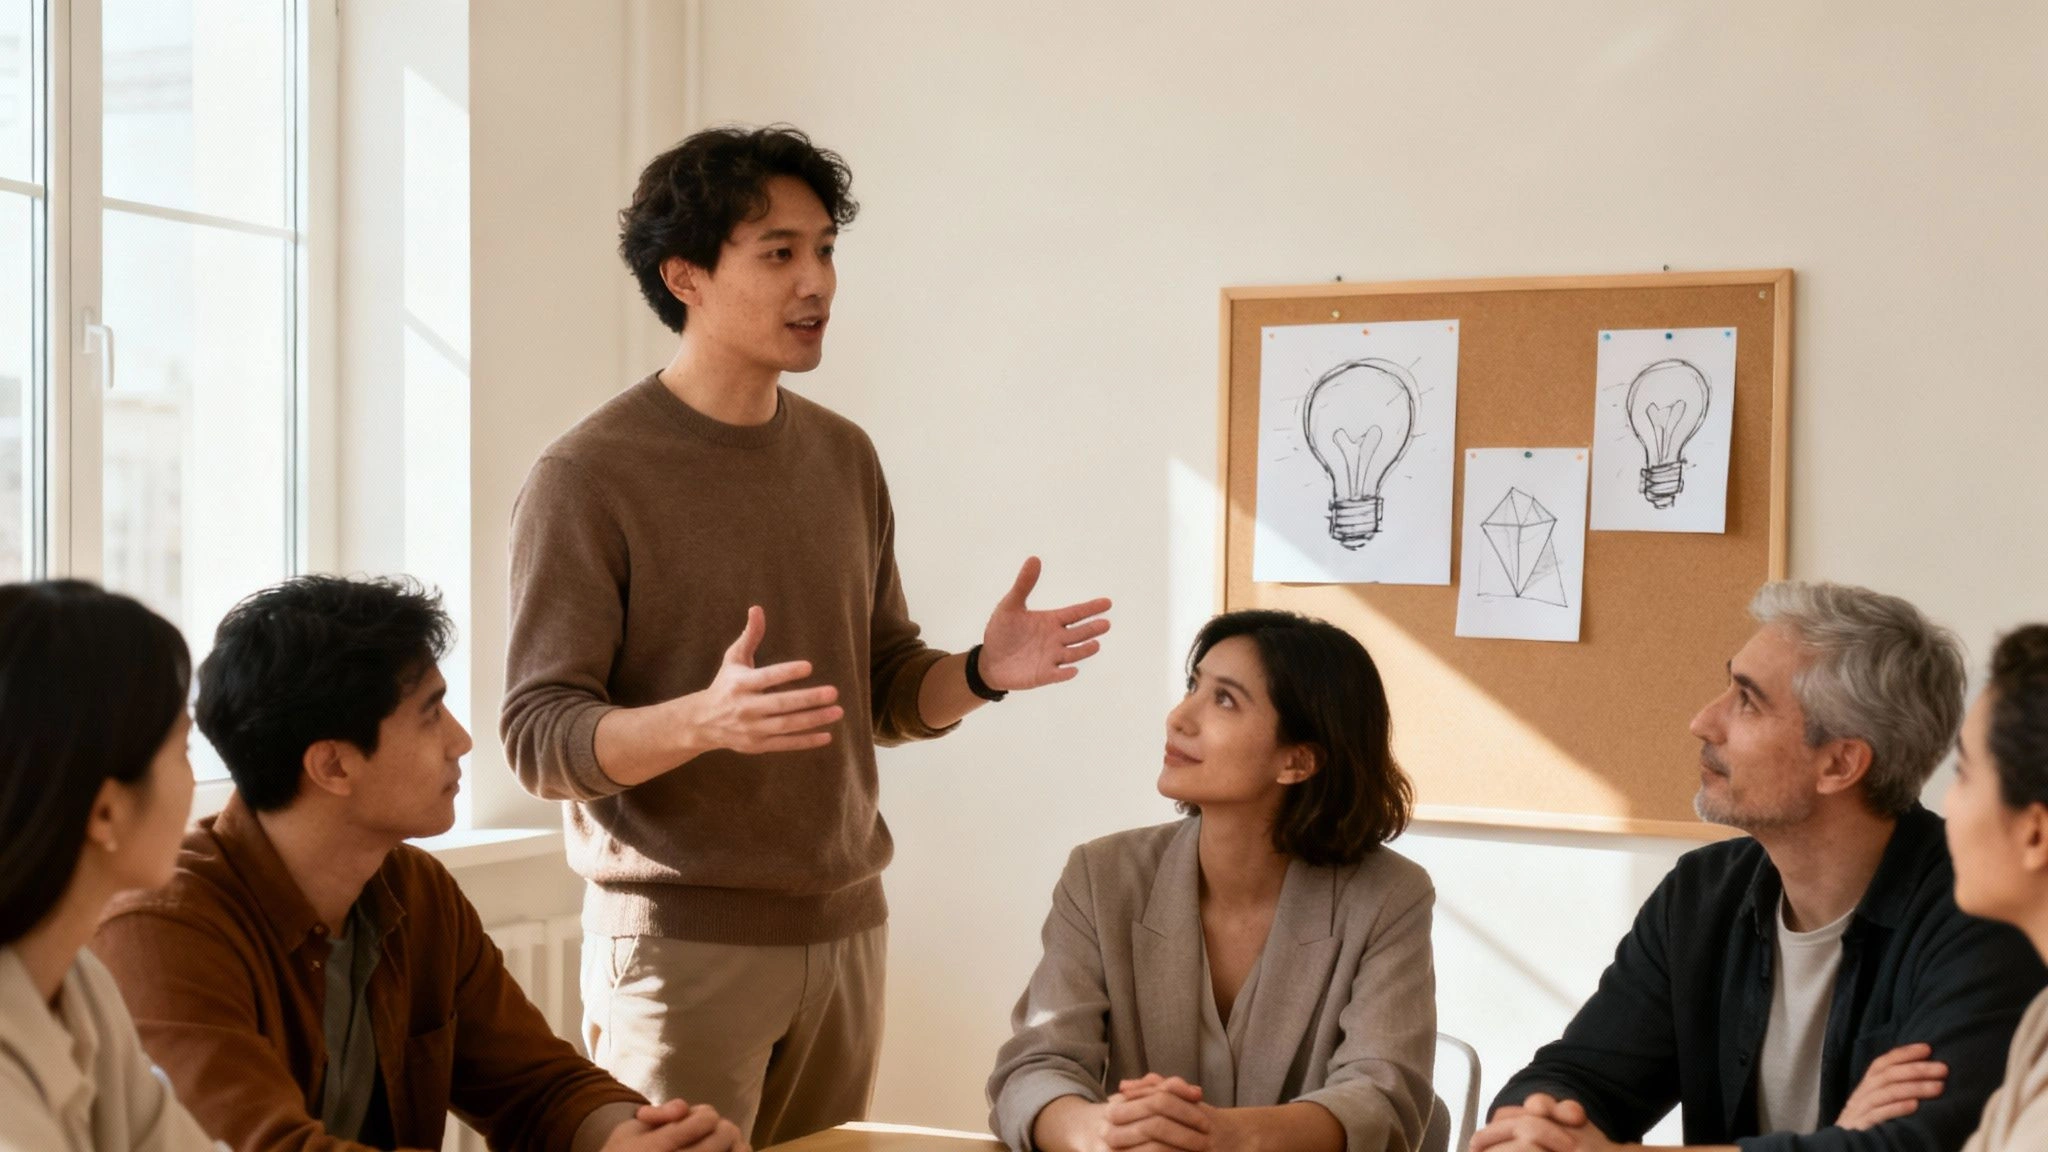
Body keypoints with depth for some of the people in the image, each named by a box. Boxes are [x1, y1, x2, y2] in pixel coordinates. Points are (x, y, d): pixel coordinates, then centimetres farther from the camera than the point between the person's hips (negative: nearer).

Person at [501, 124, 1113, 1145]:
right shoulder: (587, 476, -10)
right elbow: (539, 737, -14)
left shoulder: (844, 459, 10)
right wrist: (704, 720, -32)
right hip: (680, 937, -6)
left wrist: (979, 674, -5)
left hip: (844, 927, 6)